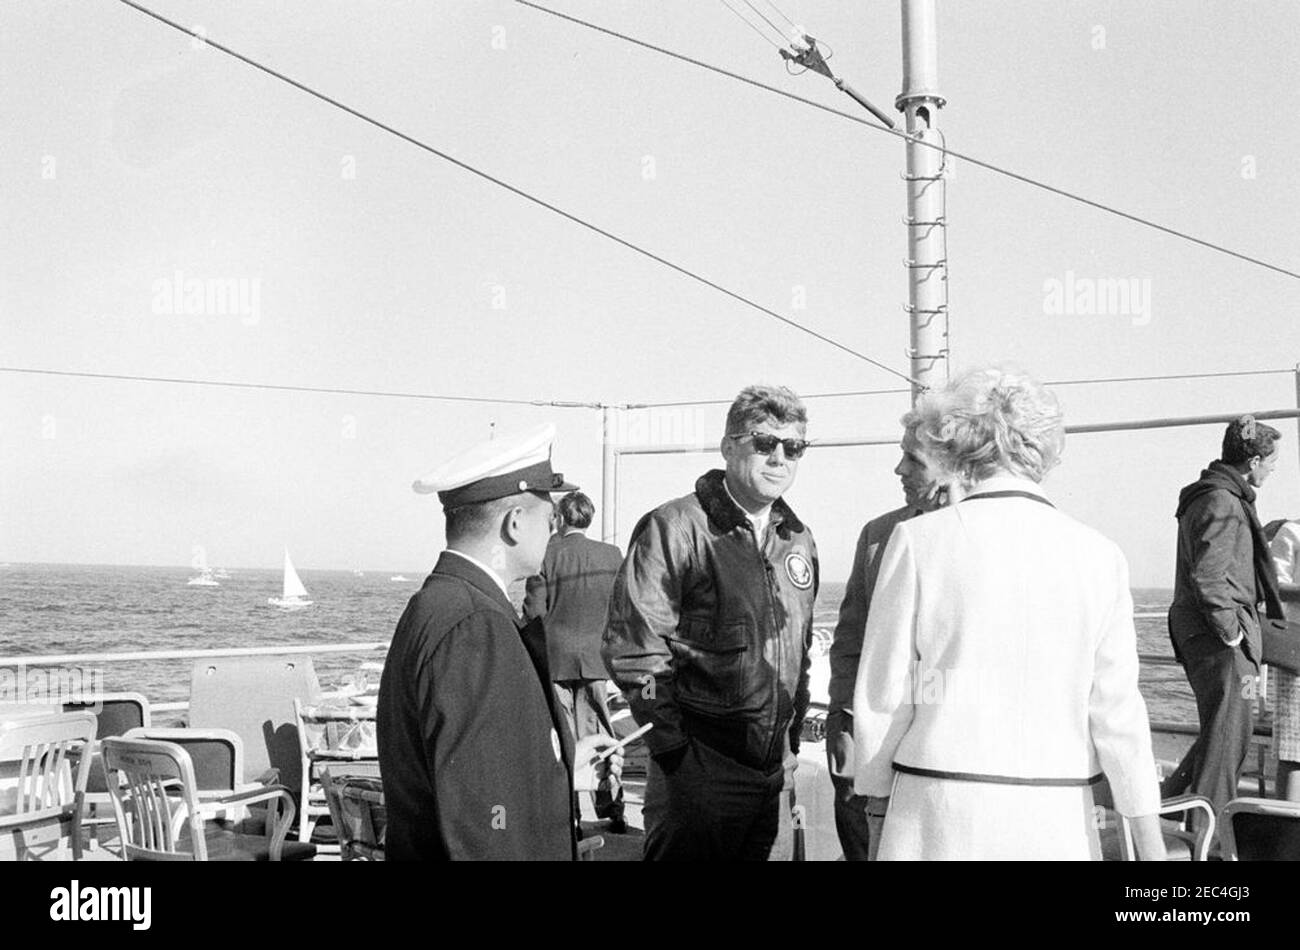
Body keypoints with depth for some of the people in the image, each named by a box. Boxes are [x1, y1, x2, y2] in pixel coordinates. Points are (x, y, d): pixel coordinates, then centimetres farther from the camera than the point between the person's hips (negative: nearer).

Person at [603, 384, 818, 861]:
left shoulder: (798, 540, 11)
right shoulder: (674, 528, -10)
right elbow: (632, 646, -13)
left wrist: (792, 740, 15)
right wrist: (673, 743, -13)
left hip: (772, 768, 6)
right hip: (696, 768, -6)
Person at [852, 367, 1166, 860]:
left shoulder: (917, 541, -5)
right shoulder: (1099, 556, 0)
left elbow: (883, 697, -2)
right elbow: (1116, 711, 1)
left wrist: (877, 798, 11)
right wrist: (1151, 843, 8)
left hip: (942, 818, -2)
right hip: (1059, 821, 2)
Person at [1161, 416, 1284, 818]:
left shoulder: (1204, 496, 16)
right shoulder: (1222, 503, -18)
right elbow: (1206, 576, -25)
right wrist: (1230, 630, -19)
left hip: (1199, 632, 10)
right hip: (1216, 636, -10)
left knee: (1226, 726, 18)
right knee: (1228, 730, -3)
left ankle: (1173, 798, 20)